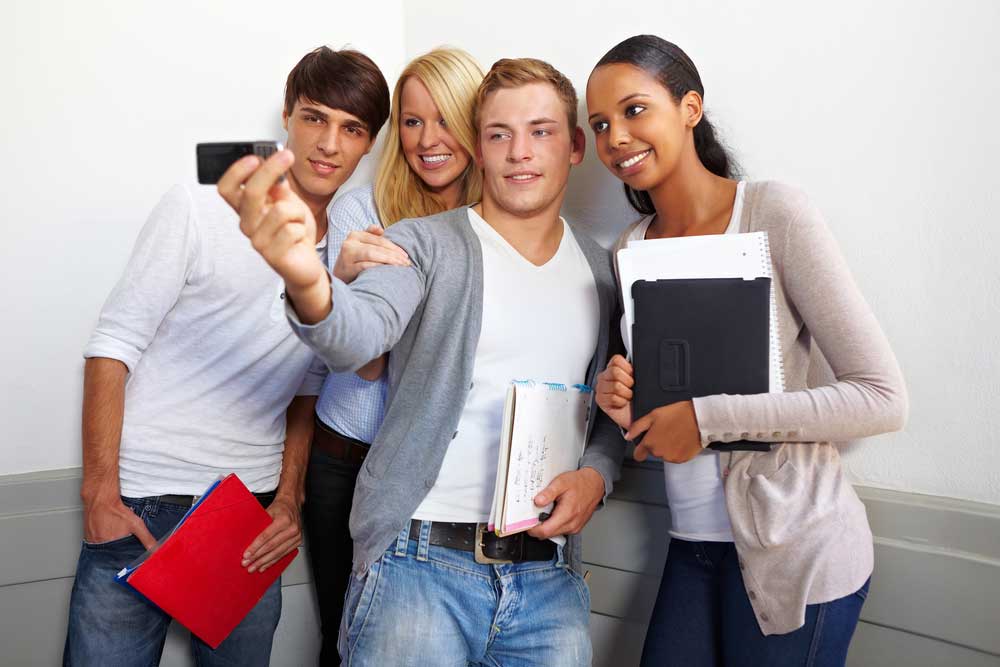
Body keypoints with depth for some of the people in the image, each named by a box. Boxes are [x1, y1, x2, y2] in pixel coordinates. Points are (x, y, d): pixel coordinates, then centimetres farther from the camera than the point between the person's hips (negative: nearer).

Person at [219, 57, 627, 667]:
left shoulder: (603, 271, 11)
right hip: (422, 565, -4)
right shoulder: (426, 245, -2)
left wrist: (597, 473, -3)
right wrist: (308, 284, -45)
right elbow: (358, 334, -22)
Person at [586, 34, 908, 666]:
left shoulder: (774, 211, -13)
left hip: (796, 547, -5)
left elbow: (884, 398, -17)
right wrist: (624, 407, -6)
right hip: (694, 543, 5)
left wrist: (706, 418, -19)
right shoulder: (631, 247, 5)